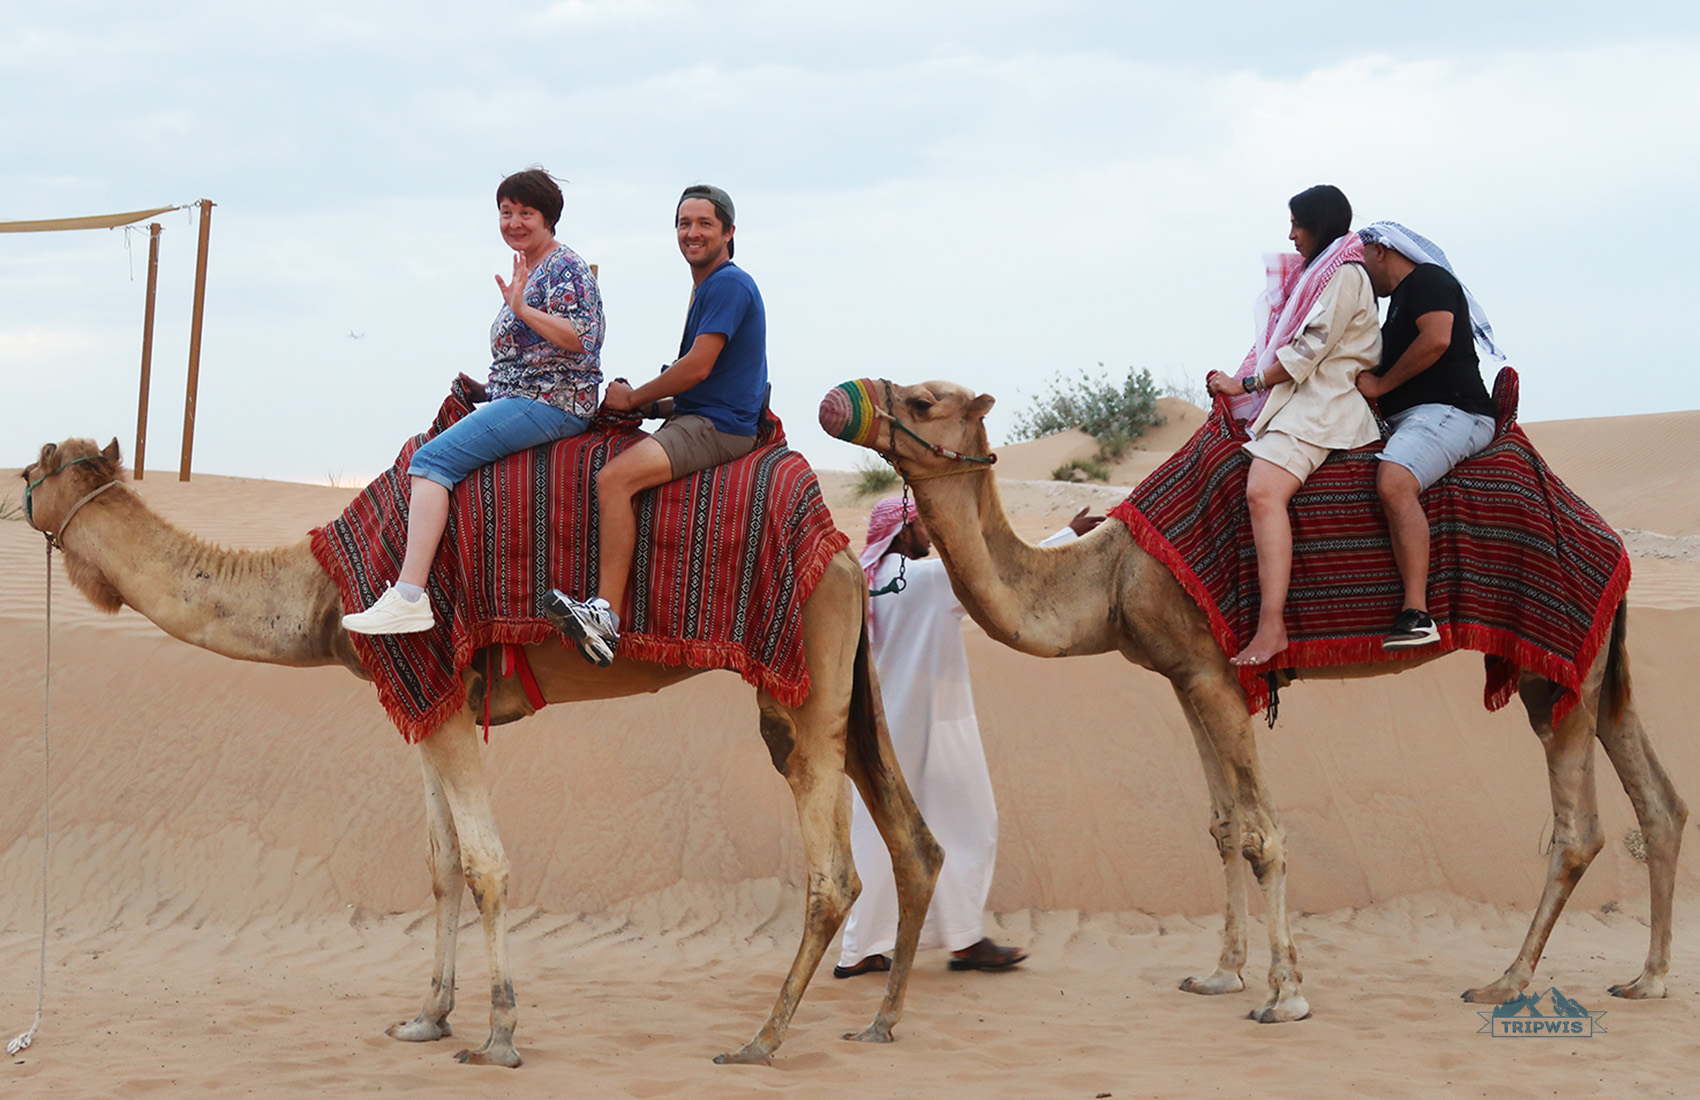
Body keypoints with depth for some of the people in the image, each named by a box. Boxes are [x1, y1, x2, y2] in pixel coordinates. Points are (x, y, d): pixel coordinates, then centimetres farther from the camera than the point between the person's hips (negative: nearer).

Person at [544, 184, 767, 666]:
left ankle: (607, 612, -32)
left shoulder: (729, 284, -10)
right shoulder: (708, 288, 22)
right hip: (698, 420, 11)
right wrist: (649, 405, 12)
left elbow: (698, 369, -17)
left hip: (717, 427, -11)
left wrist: (633, 398, -5)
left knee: (614, 477, -27)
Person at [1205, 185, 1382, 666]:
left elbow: (1309, 350, -13)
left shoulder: (1344, 274, -6)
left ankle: (1271, 627, -40)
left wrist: (1246, 384, -9)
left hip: (1321, 405, -12)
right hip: (1297, 400, 12)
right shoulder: (1319, 272, 26)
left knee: (1263, 491, -30)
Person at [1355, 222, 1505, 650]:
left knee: (1394, 482, -33)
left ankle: (1417, 613, -44)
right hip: (1408, 418, 12)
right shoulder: (1402, 296, 29)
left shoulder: (1428, 279, -1)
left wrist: (1381, 384, -9)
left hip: (1448, 410, -12)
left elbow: (1436, 339, -18)